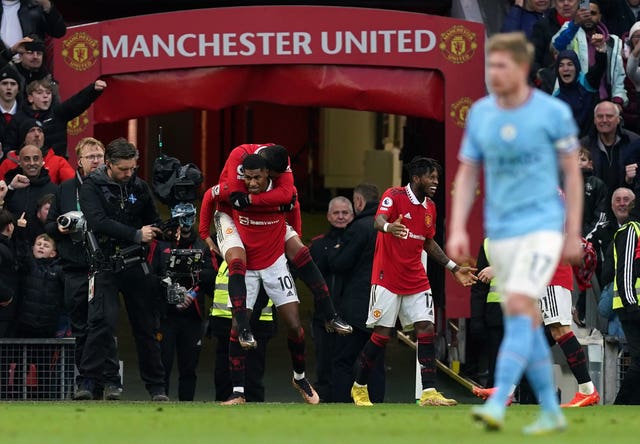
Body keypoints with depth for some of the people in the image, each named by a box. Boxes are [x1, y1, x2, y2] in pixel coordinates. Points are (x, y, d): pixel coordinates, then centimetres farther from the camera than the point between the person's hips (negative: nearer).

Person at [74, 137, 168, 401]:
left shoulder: (139, 187, 10)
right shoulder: (91, 187, -4)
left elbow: (153, 221, 22)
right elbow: (99, 222, -18)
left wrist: (156, 231, -2)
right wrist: (136, 235, -21)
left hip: (135, 264, 4)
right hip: (105, 265, -4)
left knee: (146, 325, 6)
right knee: (102, 321, -17)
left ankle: (156, 387, 13)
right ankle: (87, 383, -13)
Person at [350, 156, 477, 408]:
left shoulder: (430, 207, 11)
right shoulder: (394, 196, -10)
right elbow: (379, 220, -29)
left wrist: (453, 268, 23)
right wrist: (388, 227, -53)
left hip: (416, 281, 6)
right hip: (387, 279, -6)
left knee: (426, 329, -6)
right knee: (382, 334, -4)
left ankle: (429, 392, -8)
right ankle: (359, 387, 14)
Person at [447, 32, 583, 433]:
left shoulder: (554, 113, -7)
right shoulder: (480, 113, 3)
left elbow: (572, 172, 0)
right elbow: (467, 175, 9)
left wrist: (574, 234, -1)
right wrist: (458, 230, -2)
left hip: (542, 227, -5)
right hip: (501, 231, 5)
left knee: (520, 307, -20)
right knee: (526, 323, 8)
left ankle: (498, 404, -26)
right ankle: (551, 412, 19)